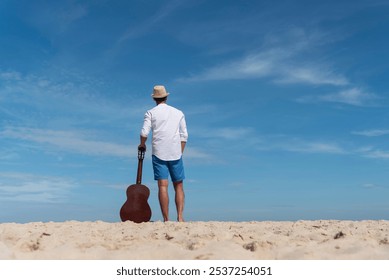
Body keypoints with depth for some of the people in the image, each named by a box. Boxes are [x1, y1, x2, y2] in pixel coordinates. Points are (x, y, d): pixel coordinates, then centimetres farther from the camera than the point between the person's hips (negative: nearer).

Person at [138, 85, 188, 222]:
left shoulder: (151, 113, 6)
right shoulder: (178, 113, 14)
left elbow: (144, 132, -6)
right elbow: (184, 136, 10)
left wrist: (142, 144, 13)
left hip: (159, 153, -1)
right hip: (176, 153, 2)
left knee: (163, 186, -4)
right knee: (179, 185, 7)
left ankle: (166, 220, -6)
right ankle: (180, 216, -4)